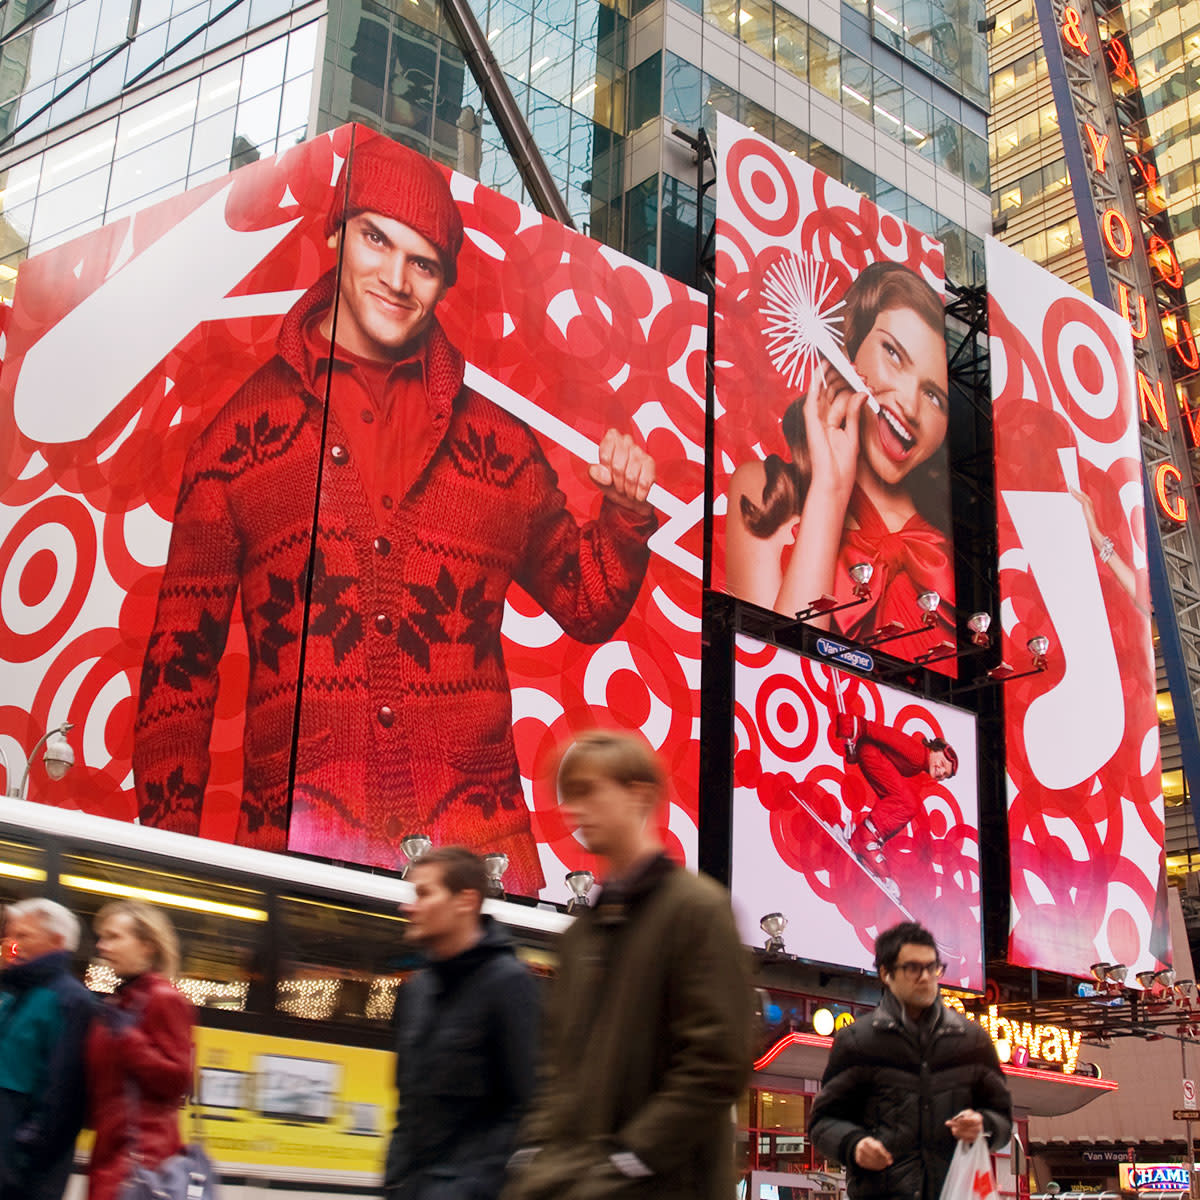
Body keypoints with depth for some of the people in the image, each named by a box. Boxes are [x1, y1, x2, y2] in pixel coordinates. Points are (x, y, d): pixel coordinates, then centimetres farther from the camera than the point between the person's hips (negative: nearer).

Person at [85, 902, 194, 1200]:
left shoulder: (165, 1000, -7)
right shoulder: (121, 1001, 19)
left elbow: (177, 1080, -14)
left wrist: (127, 1037, -17)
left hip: (142, 1150, -9)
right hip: (111, 1148, 9)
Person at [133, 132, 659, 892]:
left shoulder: (500, 445, 14)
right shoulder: (245, 429, 9)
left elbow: (587, 607, 22)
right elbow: (180, 654, 8)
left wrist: (625, 515, 3)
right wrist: (170, 839, 1)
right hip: (296, 824, -1)